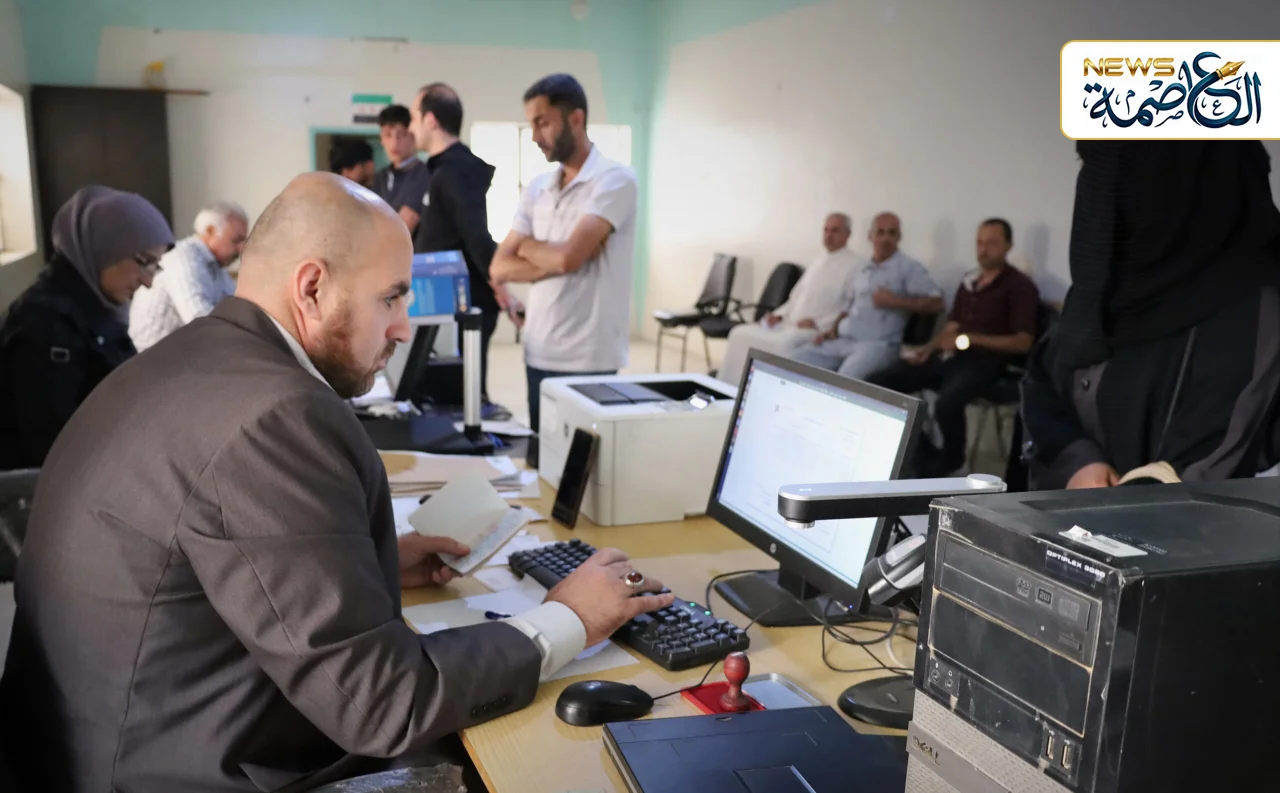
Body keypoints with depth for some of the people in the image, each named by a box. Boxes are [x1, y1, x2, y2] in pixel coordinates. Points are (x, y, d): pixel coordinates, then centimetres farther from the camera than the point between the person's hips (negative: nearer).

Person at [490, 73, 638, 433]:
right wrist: (555, 262, -11)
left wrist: (526, 245, 0)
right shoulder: (536, 188, 11)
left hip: (587, 362, -7)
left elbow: (568, 257, -21)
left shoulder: (615, 180, -10)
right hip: (537, 355, 7)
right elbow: (499, 268, 5)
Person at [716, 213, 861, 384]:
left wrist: (818, 323, -18)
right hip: (789, 324, 8)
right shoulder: (818, 262, 21)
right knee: (741, 334, -8)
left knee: (782, 344, -37)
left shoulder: (853, 264, -3)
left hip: (819, 331, -8)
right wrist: (778, 315, 7)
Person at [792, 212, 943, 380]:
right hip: (842, 339, 6)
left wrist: (895, 301, -13)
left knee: (846, 378, -34)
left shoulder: (909, 267, 1)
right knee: (797, 361, -10)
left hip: (877, 344, -6)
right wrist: (832, 330, 9)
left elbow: (935, 303, -7)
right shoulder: (861, 269, 20)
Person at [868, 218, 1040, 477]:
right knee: (875, 384, -11)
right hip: (949, 357, 7)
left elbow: (1023, 342, -9)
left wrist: (970, 339, -14)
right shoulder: (969, 282, 20)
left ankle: (950, 460, -5)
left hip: (983, 361, -7)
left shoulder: (1020, 287, -1)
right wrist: (929, 348, 2)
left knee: (947, 404, -40)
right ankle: (926, 459, -5)